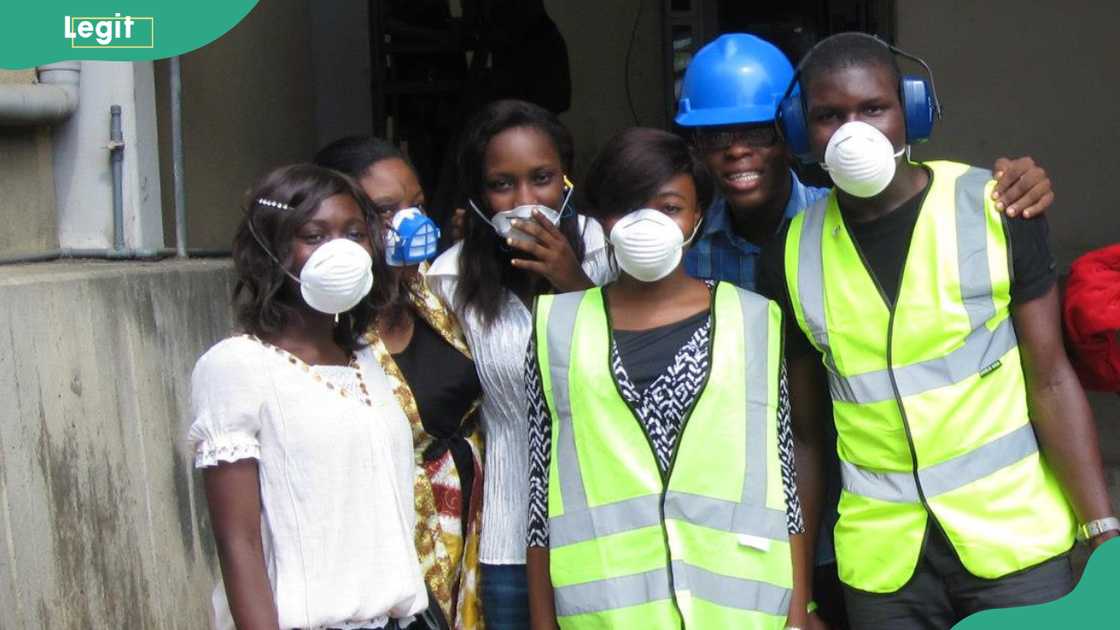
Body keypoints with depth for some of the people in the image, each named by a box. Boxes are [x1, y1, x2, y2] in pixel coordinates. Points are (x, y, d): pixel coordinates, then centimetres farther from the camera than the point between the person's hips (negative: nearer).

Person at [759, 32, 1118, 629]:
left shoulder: (995, 208, -8)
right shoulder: (792, 255, -1)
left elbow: (1050, 381, -6)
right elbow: (804, 434, 5)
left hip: (1014, 537, -2)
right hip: (880, 559, 2)